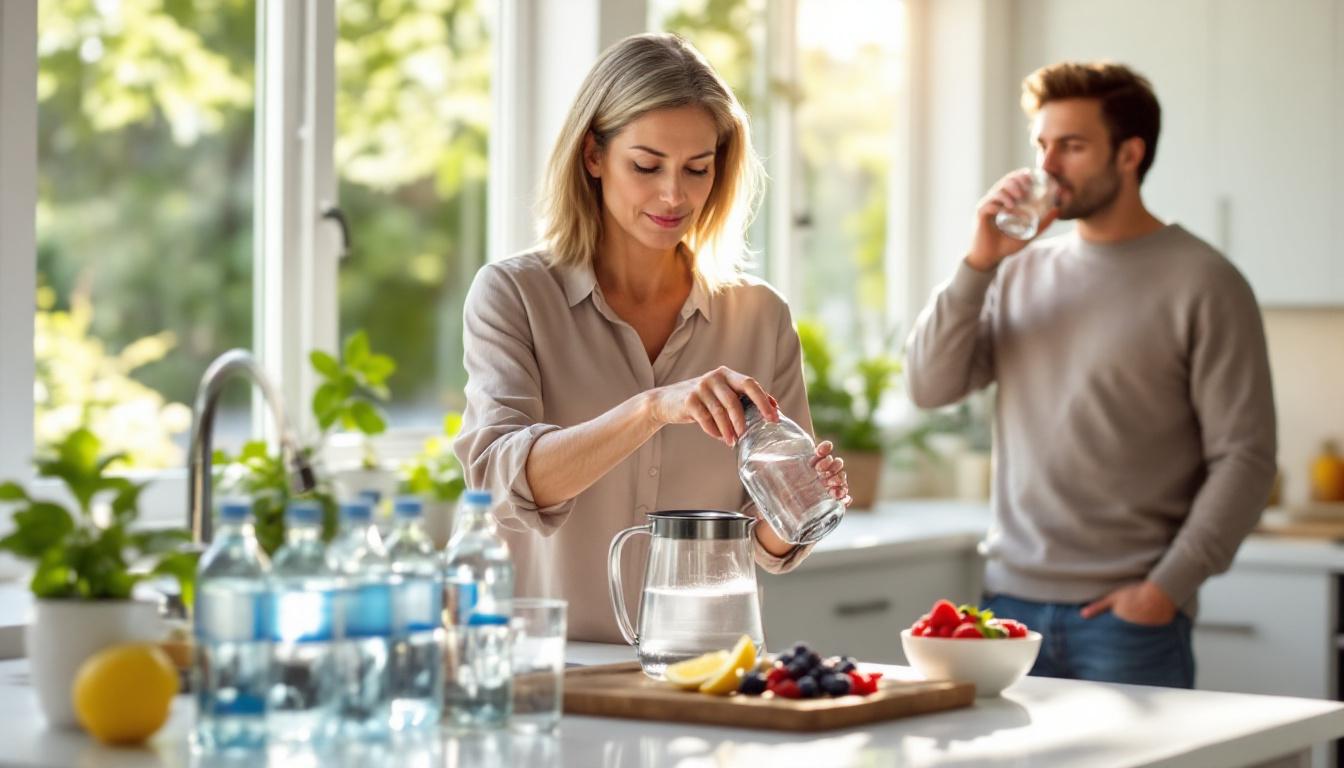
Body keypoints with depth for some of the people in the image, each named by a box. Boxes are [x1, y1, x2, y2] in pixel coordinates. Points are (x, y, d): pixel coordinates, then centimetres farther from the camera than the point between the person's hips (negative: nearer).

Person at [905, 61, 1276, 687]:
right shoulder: (1022, 272, 11)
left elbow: (1244, 458, -8)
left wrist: (1166, 587, -13)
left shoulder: (1203, 284, -4)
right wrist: (978, 263, -6)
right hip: (1011, 599, 4)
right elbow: (930, 387, 3)